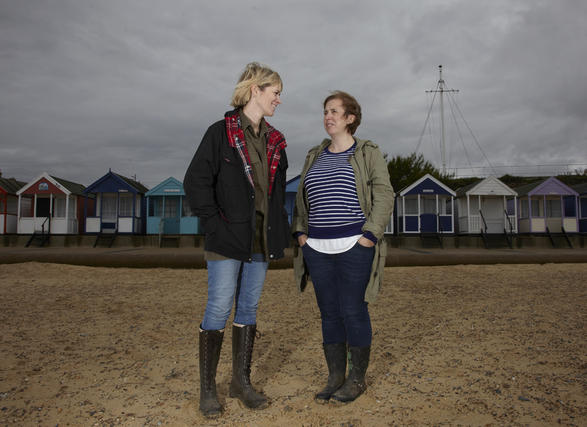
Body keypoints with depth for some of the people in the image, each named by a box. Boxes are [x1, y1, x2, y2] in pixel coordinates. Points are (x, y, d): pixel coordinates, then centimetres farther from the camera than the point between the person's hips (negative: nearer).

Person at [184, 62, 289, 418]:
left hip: (261, 241, 6)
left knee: (249, 308, 12)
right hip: (228, 241, -6)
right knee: (219, 308, -1)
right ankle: (208, 388, 15)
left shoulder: (275, 141, 13)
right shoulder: (221, 132, -5)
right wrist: (215, 225, -13)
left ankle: (242, 380, 25)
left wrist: (281, 233, 11)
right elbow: (195, 182, -8)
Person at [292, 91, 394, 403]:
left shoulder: (368, 153, 2)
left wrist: (370, 235, -12)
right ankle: (335, 377, 22)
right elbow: (301, 198, 20)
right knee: (329, 313, 9)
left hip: (354, 248, -4)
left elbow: (384, 196, -4)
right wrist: (300, 232, 8)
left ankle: (357, 379, 18)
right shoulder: (314, 156, 16)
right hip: (317, 249, 5)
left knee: (353, 312, 1)